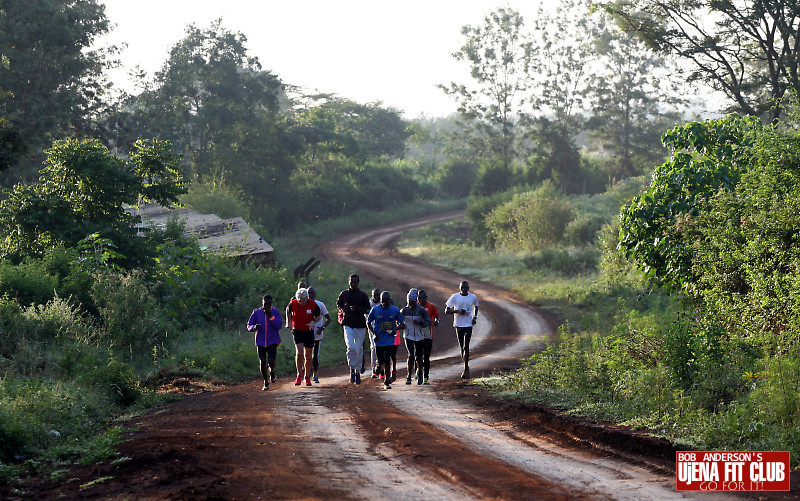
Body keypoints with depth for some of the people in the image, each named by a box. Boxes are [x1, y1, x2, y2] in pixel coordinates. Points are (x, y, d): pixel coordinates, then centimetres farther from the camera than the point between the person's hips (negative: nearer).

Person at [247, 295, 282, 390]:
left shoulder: (275, 312, -2)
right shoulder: (256, 313, 0)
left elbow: (279, 326, -11)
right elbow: (249, 326, 3)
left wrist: (271, 316, -19)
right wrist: (254, 327, -20)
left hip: (272, 342, -1)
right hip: (260, 342, 1)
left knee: (271, 361, -14)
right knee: (262, 363, -1)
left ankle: (272, 371, 23)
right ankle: (266, 383, 16)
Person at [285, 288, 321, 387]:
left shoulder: (313, 304, -13)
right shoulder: (292, 304, -12)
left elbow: (318, 316, 1)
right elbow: (288, 311, 11)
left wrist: (313, 321, -18)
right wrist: (288, 322, 0)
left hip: (309, 331, 1)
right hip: (297, 331, -1)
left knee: (308, 356, 5)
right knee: (299, 353, -18)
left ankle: (307, 377, 21)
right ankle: (299, 375, 1)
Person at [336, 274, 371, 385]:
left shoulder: (363, 295, 2)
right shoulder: (344, 294, 6)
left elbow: (368, 310, 4)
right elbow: (338, 304, 22)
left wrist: (357, 309, -14)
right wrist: (343, 311, 1)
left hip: (360, 325, 0)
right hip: (348, 324, 0)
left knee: (359, 350, 5)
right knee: (351, 347, -17)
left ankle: (358, 372, 18)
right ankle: (352, 370, -1)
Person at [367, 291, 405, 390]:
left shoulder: (395, 310, -2)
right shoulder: (375, 310, -3)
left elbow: (402, 324, 5)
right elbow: (368, 323, 8)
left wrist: (395, 329, -16)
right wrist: (373, 333, -7)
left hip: (389, 339, -1)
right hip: (378, 339, 1)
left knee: (387, 360, -9)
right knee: (381, 361, 3)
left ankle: (386, 381, 2)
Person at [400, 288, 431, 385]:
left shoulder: (421, 310, -7)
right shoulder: (404, 310, -1)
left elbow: (428, 322, -3)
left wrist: (420, 323, -20)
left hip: (419, 336, 0)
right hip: (408, 336, 0)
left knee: (418, 357, 8)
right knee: (411, 355, -13)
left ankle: (420, 372, 35)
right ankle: (409, 376, -5)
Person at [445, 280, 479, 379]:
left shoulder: (473, 297, 1)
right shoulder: (455, 297, -3)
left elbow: (476, 307, 23)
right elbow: (447, 310, -3)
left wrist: (475, 317, 7)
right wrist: (458, 311, -18)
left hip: (468, 324, -1)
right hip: (458, 325, 1)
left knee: (466, 347, -13)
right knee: (462, 347, 9)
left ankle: (465, 370, -11)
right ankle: (466, 368, 24)